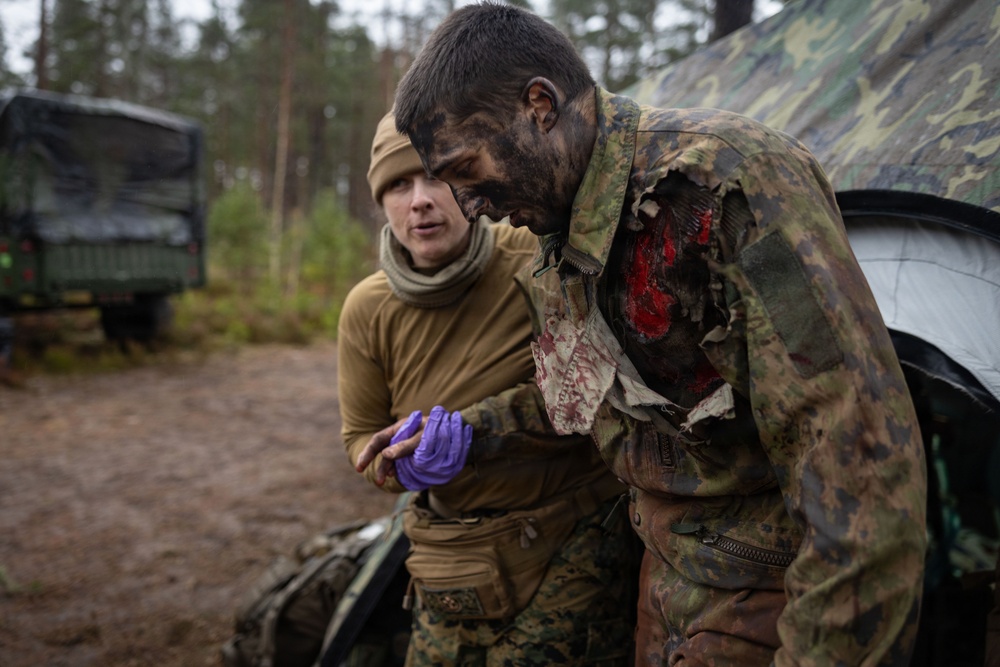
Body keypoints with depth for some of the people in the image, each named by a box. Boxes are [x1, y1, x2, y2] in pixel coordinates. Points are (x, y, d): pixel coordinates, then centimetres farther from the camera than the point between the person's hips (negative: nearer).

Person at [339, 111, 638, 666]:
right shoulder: (366, 310, -4)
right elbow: (361, 436, 6)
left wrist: (471, 431, -25)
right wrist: (399, 462, -17)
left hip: (570, 543, -4)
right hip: (452, 558, 4)